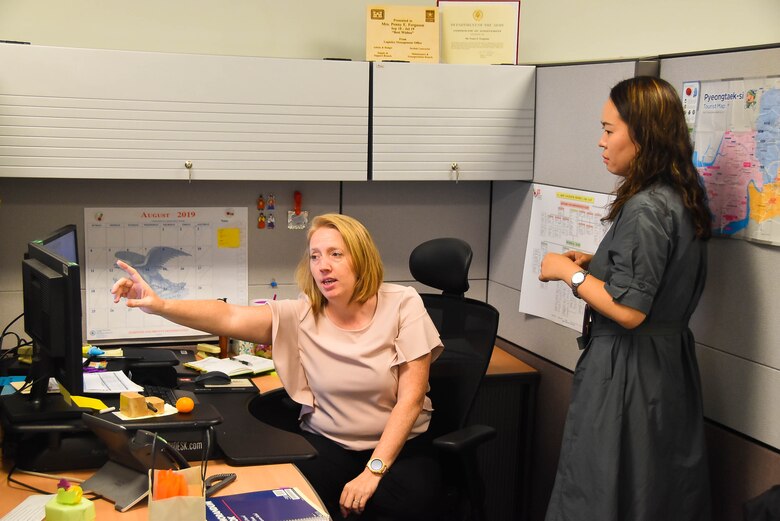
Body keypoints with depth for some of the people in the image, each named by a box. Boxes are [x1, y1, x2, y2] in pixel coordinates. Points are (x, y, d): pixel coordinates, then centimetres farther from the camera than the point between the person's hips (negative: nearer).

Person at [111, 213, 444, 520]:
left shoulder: (401, 306, -9)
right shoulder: (300, 315, -5)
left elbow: (411, 397, -12)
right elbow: (228, 318, -18)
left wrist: (374, 470, -21)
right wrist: (160, 306, -36)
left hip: (400, 446, -1)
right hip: (326, 443, 2)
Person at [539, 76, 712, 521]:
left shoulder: (646, 209, -21)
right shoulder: (684, 197, 7)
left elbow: (628, 310, -24)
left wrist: (570, 272, -12)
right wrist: (595, 264, 11)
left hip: (628, 372, -10)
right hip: (669, 360, 10)